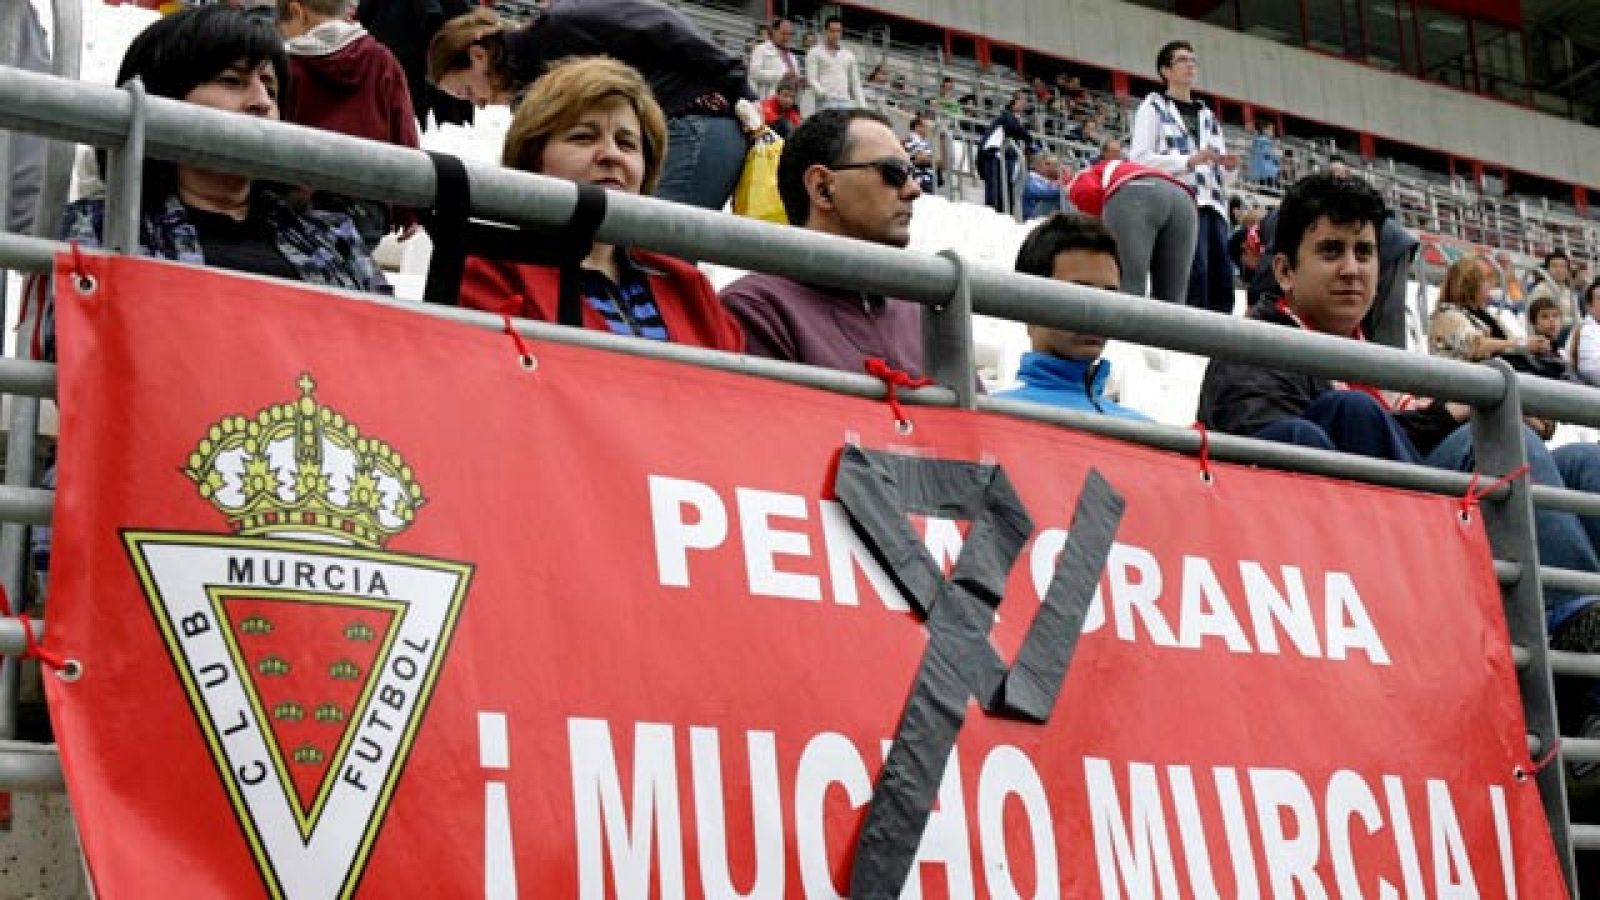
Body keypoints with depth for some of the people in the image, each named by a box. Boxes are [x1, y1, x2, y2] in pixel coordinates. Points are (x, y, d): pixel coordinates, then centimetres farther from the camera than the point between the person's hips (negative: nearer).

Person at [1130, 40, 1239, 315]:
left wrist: (1227, 165, 3)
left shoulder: (1207, 115, 30)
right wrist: (1189, 161, -14)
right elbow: (1139, 158, -2)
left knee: (1222, 283, -4)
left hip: (1213, 204, 7)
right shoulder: (1154, 107, 11)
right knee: (1194, 281, -20)